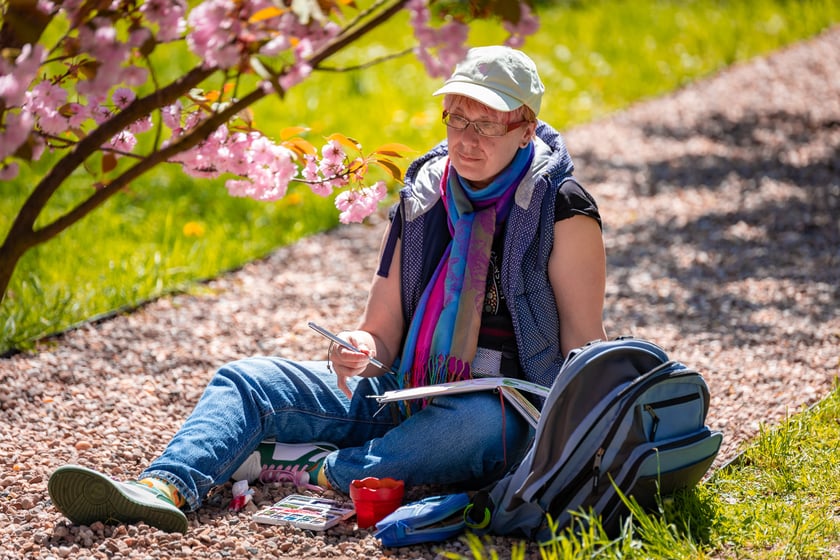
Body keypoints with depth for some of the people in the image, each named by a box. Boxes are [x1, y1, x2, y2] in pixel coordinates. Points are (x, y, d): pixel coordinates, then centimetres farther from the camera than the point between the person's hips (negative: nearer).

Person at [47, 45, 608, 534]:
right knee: (245, 380, -8)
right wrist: (361, 351, -14)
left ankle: (304, 467, -30)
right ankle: (166, 488, -35)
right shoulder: (422, 198, 8)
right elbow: (382, 329, 11)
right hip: (405, 396, 6)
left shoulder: (562, 210, -7)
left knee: (479, 426, -42)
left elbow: (584, 350, -7)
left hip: (504, 412, -5)